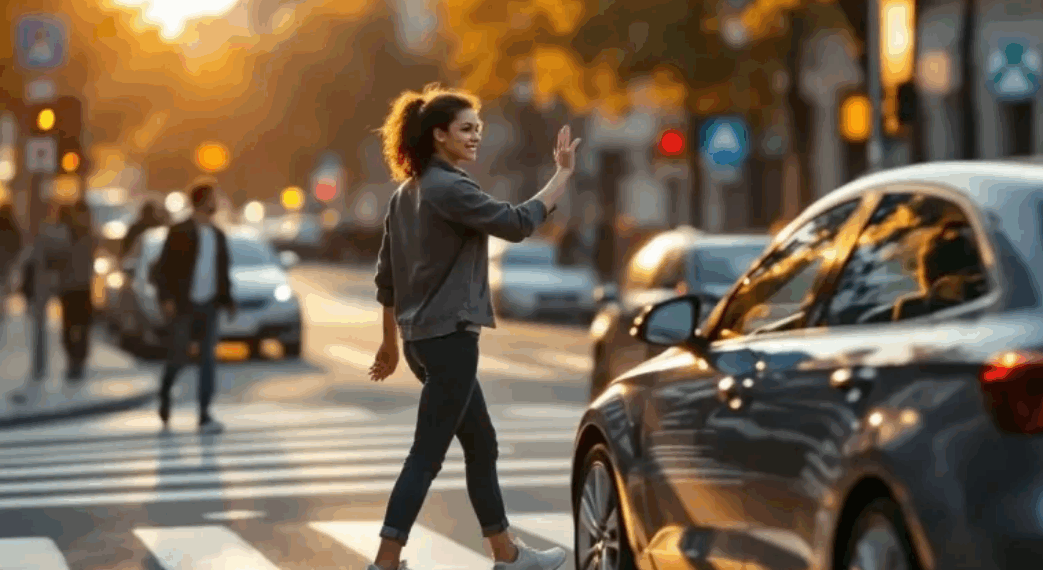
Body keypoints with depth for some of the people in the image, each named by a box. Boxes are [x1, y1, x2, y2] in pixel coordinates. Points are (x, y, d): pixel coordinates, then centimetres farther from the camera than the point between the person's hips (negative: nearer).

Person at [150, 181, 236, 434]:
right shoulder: (180, 232, -5)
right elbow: (162, 268, -7)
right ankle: (165, 396, 29)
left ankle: (204, 415, -6)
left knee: (208, 359, -4)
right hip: (183, 306, -5)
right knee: (179, 358, -1)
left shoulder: (218, 235, 12)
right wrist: (166, 298, -16)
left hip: (208, 306, 5)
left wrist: (227, 300, 9)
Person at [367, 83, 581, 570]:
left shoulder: (408, 193, 12)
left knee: (481, 446, 17)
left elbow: (386, 277, 16)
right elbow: (516, 224, -22)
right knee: (427, 455, -7)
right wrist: (563, 175, -14)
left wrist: (390, 341, 22)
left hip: (424, 338, 10)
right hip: (449, 338, -10)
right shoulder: (449, 189, -15)